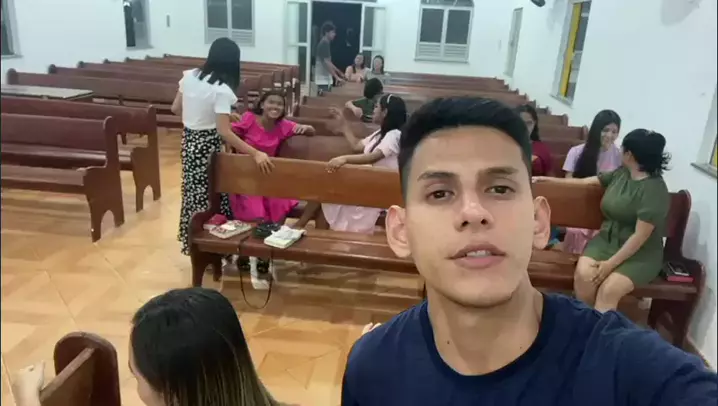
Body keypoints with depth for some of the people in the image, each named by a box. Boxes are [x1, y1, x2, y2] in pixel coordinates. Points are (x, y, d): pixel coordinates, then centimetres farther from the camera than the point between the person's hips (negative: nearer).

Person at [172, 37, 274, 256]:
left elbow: (176, 109, 8)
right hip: (208, 145, -7)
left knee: (194, 191, 20)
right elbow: (224, 132, -29)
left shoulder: (189, 76, -2)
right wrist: (255, 153, -31)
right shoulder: (222, 90, -23)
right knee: (211, 195, 7)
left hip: (189, 140, 7)